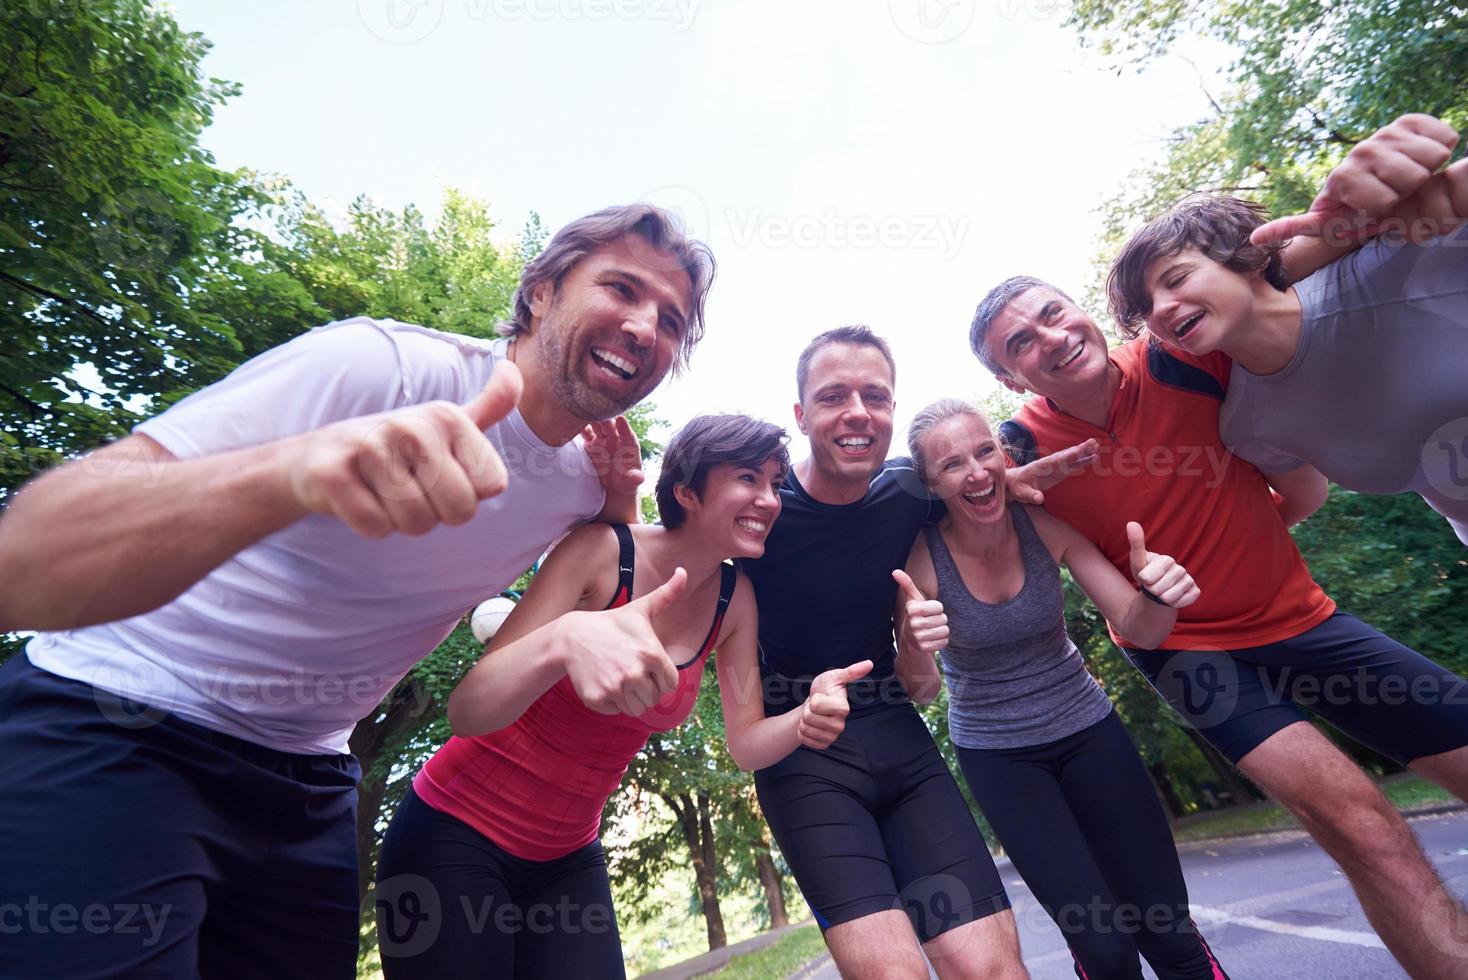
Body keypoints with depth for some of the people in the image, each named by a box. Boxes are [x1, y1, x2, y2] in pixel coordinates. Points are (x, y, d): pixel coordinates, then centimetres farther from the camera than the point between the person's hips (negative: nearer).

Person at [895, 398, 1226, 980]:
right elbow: (923, 690, -17)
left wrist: (1158, 592, -34)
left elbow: (1139, 631, -11)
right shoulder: (921, 557, -20)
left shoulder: (1044, 525, -16)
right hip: (996, 755, -2)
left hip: (1087, 729, 2)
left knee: (1170, 933, 6)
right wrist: (914, 649, -40)